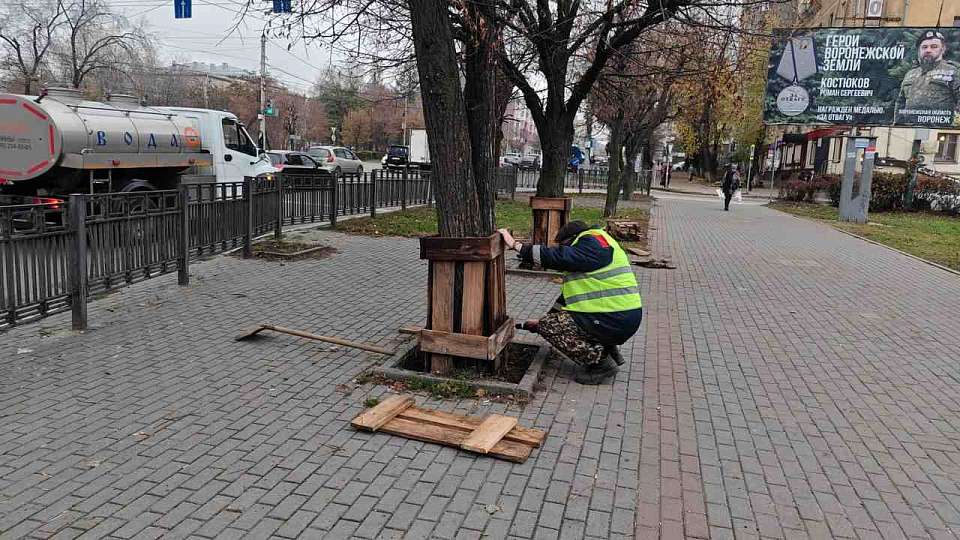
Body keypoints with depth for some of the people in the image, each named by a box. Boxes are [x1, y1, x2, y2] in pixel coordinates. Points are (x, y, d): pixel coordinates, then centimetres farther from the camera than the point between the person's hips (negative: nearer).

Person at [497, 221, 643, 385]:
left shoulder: (593, 244, -9)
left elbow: (558, 257, -22)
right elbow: (569, 295, 23)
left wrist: (516, 245, -16)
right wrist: (543, 320, 21)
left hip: (614, 321, -10)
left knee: (548, 326, -6)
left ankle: (600, 362, -6)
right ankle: (607, 350, 15)